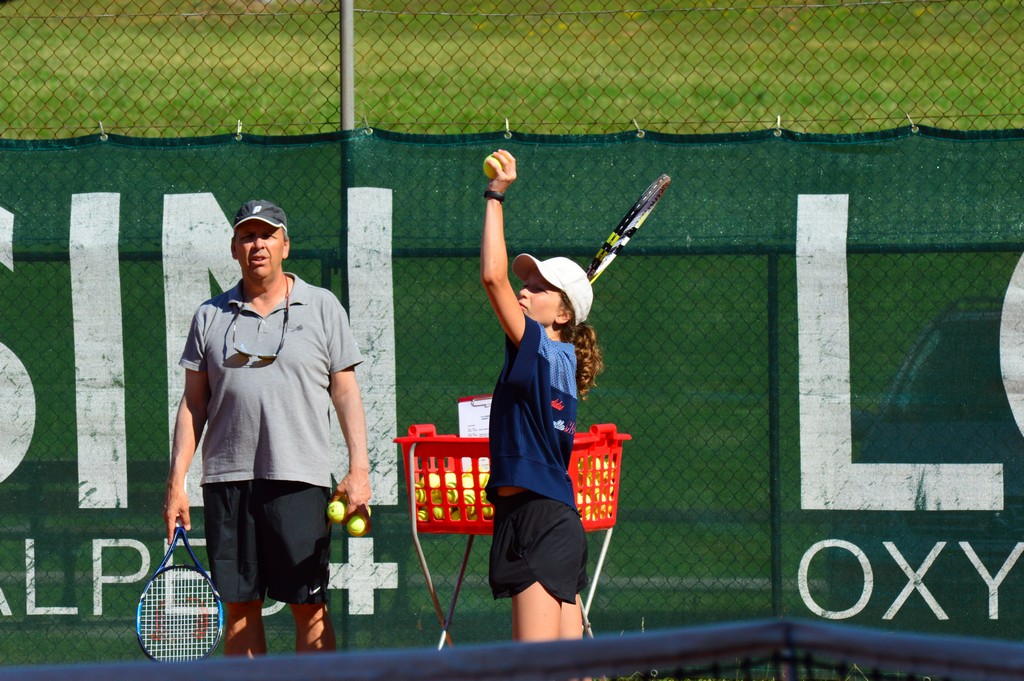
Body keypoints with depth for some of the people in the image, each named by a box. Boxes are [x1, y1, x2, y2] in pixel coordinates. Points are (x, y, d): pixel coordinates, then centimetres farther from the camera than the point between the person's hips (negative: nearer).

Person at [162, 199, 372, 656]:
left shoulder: (322, 308, 7)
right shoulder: (211, 317, 11)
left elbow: (346, 391, 6)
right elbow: (193, 403, 12)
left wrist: (359, 469, -4)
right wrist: (176, 482, 4)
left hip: (299, 480, -2)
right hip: (227, 478, 2)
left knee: (310, 608, -5)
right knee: (239, 607, 2)